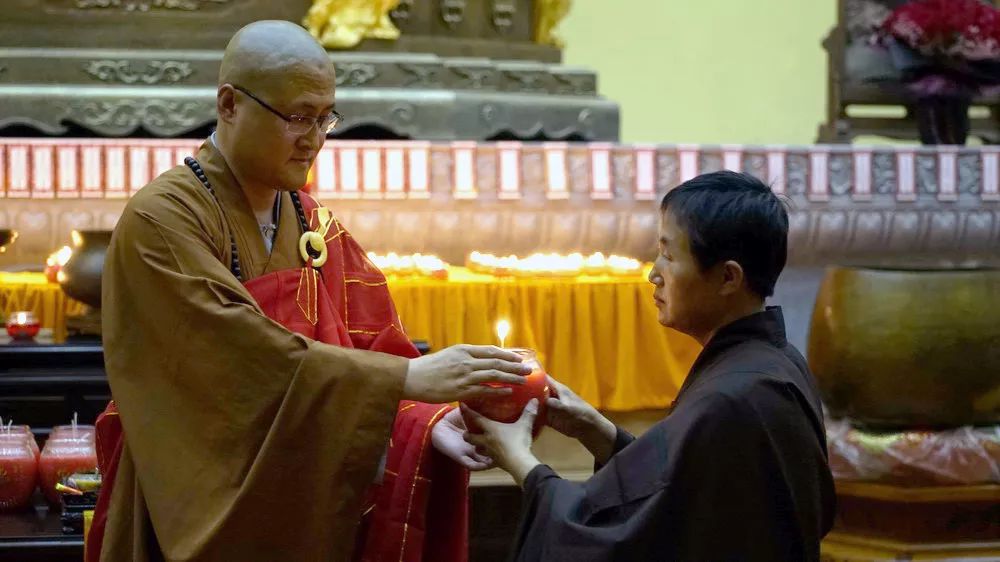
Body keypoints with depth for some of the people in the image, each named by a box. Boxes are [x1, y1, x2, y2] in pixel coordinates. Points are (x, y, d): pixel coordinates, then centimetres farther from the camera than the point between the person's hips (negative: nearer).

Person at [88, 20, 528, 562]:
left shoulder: (314, 227, 6)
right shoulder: (161, 222, -16)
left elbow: (360, 354, 0)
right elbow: (247, 357, -27)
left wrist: (427, 422, -19)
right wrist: (409, 378, -31)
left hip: (308, 511, 6)